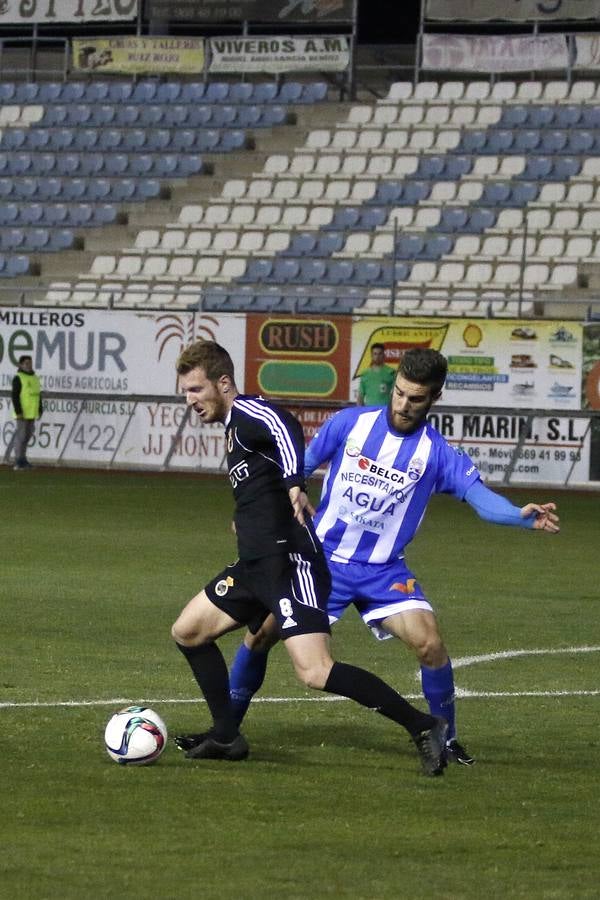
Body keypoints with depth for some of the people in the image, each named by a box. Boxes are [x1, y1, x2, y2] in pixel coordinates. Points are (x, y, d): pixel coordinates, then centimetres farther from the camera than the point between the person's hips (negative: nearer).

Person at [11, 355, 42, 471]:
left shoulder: (34, 378, 15)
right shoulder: (18, 378, -9)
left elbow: (38, 395, 21)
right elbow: (15, 396, -13)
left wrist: (40, 410, 17)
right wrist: (18, 412, -19)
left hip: (32, 413, 8)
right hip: (22, 413, -8)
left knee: (27, 436, 11)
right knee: (21, 436, -7)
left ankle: (22, 459, 19)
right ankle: (18, 462, -6)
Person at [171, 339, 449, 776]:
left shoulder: (248, 412, -10)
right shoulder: (234, 426, 21)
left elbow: (286, 428, -33)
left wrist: (294, 485, -50)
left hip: (289, 563, -11)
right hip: (255, 564, 11)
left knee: (315, 672, -20)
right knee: (188, 631, 13)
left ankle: (423, 726, -14)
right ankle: (226, 736, 20)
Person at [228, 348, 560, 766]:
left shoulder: (437, 453, -9)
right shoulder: (350, 423, -5)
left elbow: (479, 495, -23)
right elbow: (301, 468, 6)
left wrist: (522, 515, -42)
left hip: (384, 572, -1)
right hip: (322, 556, 1)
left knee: (430, 643, -19)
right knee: (262, 634, -5)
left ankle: (446, 738, 2)